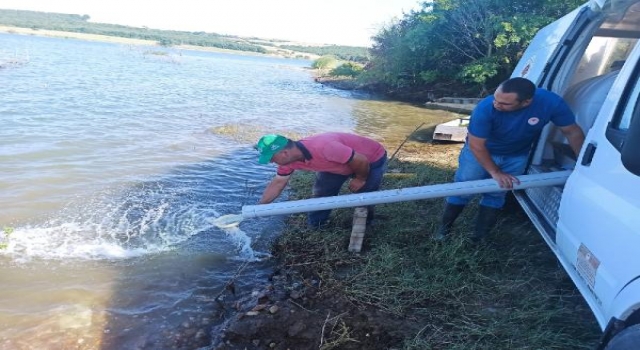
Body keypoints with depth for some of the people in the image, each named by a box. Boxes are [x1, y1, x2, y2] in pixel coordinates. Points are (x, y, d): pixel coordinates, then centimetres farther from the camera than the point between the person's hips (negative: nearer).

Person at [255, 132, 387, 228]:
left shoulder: (322, 148, -44)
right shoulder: (288, 158, -17)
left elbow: (361, 161, -34)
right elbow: (278, 183, -2)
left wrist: (360, 179, -15)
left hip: (372, 160, -7)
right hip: (340, 163, 7)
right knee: (322, 191, 5)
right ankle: (315, 225, 23)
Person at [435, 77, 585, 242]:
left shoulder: (551, 102, -31)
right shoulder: (485, 108, -37)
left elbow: (573, 132, -14)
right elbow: (476, 145, -27)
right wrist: (495, 172, -24)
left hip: (516, 157, 2)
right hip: (479, 151, -2)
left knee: (496, 194, 9)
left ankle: (479, 237, 23)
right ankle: (444, 228, 22)